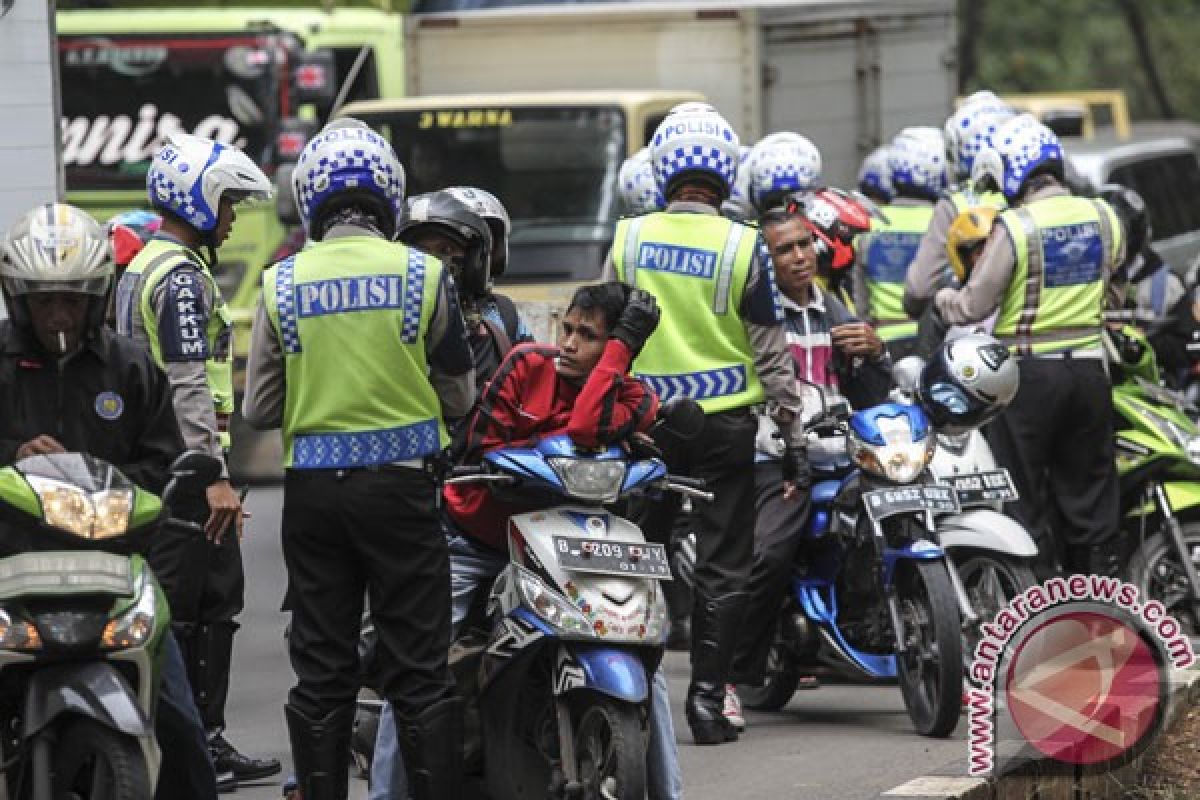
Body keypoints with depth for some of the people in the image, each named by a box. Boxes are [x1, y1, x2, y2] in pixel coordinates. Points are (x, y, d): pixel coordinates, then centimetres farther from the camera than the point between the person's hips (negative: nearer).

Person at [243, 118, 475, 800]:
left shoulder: (282, 284, -2)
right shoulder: (424, 275, -5)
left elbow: (260, 409, 2)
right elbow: (459, 396, 3)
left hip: (313, 489, 2)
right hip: (401, 484, -2)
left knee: (322, 673, 8)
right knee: (420, 672, 2)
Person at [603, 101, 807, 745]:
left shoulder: (629, 240, -1)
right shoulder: (742, 248, -7)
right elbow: (771, 353, -4)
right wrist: (793, 437, 3)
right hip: (726, 422, -2)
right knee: (721, 565, 4)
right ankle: (707, 697, 0)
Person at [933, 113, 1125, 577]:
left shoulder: (1014, 226, -15)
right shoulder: (1102, 215, 1)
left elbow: (974, 304, -13)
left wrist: (940, 298, 6)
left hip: (1030, 370, -5)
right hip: (1089, 364, 5)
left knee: (1022, 496, 2)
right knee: (1090, 492, 13)